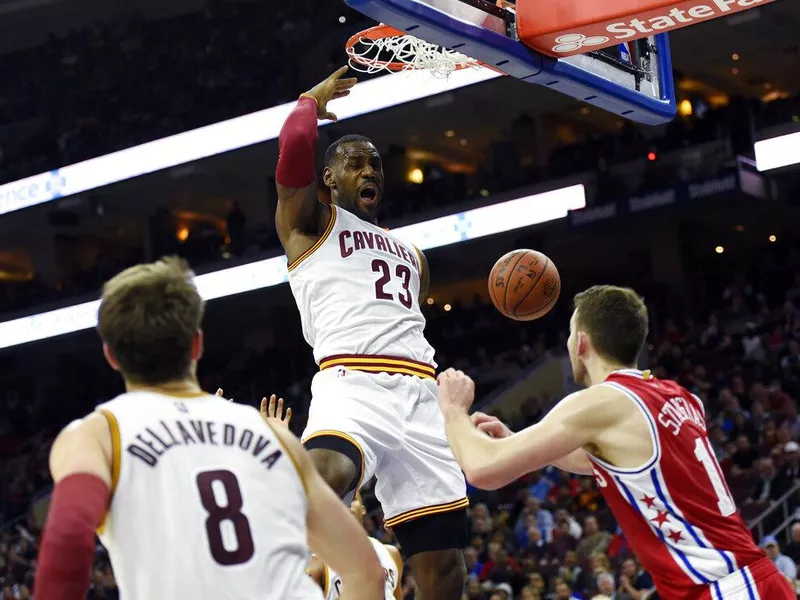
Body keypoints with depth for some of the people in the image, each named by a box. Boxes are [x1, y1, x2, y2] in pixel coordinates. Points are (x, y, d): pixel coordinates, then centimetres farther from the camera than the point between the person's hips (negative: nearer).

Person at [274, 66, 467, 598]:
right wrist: (313, 101, 15)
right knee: (322, 481, -41)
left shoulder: (409, 253, 33)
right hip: (353, 383, -6)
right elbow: (294, 147, -4)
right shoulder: (309, 222, 15)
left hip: (420, 394, 6)